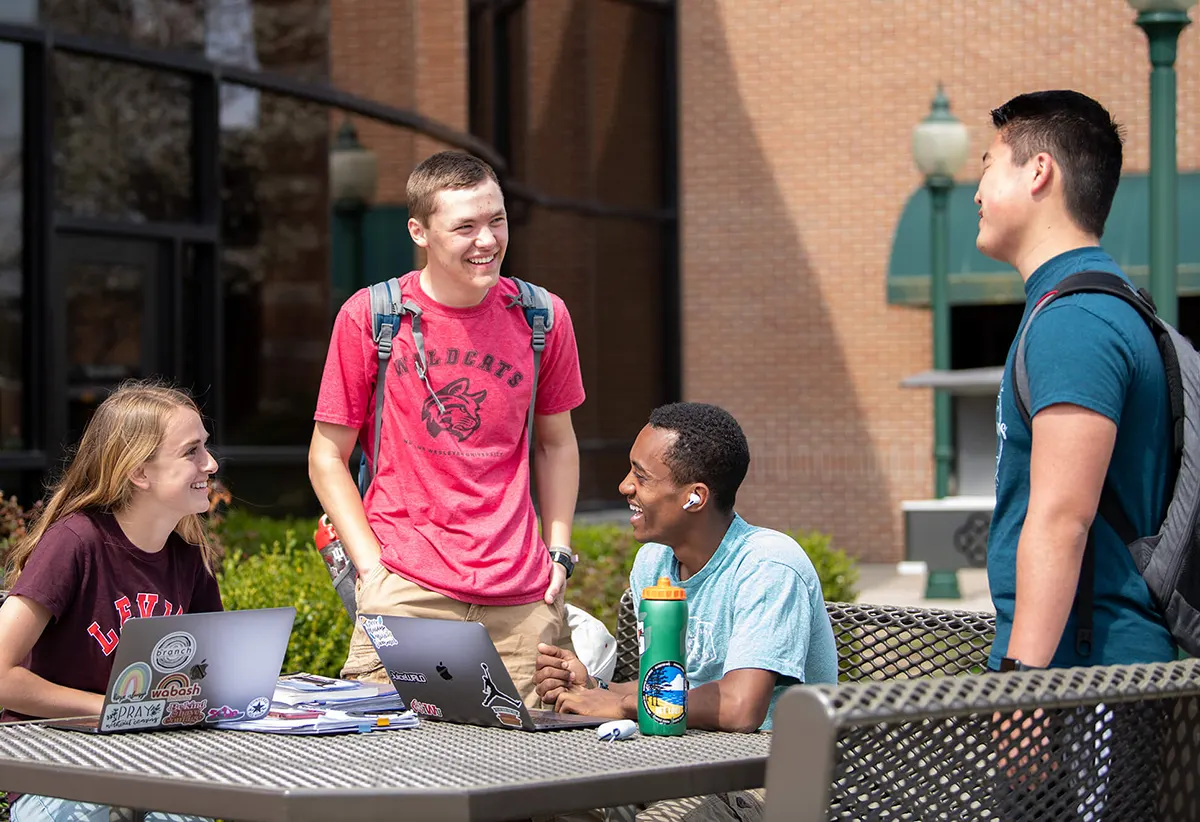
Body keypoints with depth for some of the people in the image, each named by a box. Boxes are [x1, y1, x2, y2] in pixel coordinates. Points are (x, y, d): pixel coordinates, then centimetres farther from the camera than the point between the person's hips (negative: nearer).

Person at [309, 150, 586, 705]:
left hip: (522, 600, 2)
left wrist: (558, 553, 7)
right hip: (404, 591, -2)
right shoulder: (369, 316, -2)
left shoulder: (543, 318, 5)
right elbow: (327, 457, 4)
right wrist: (372, 566, -6)